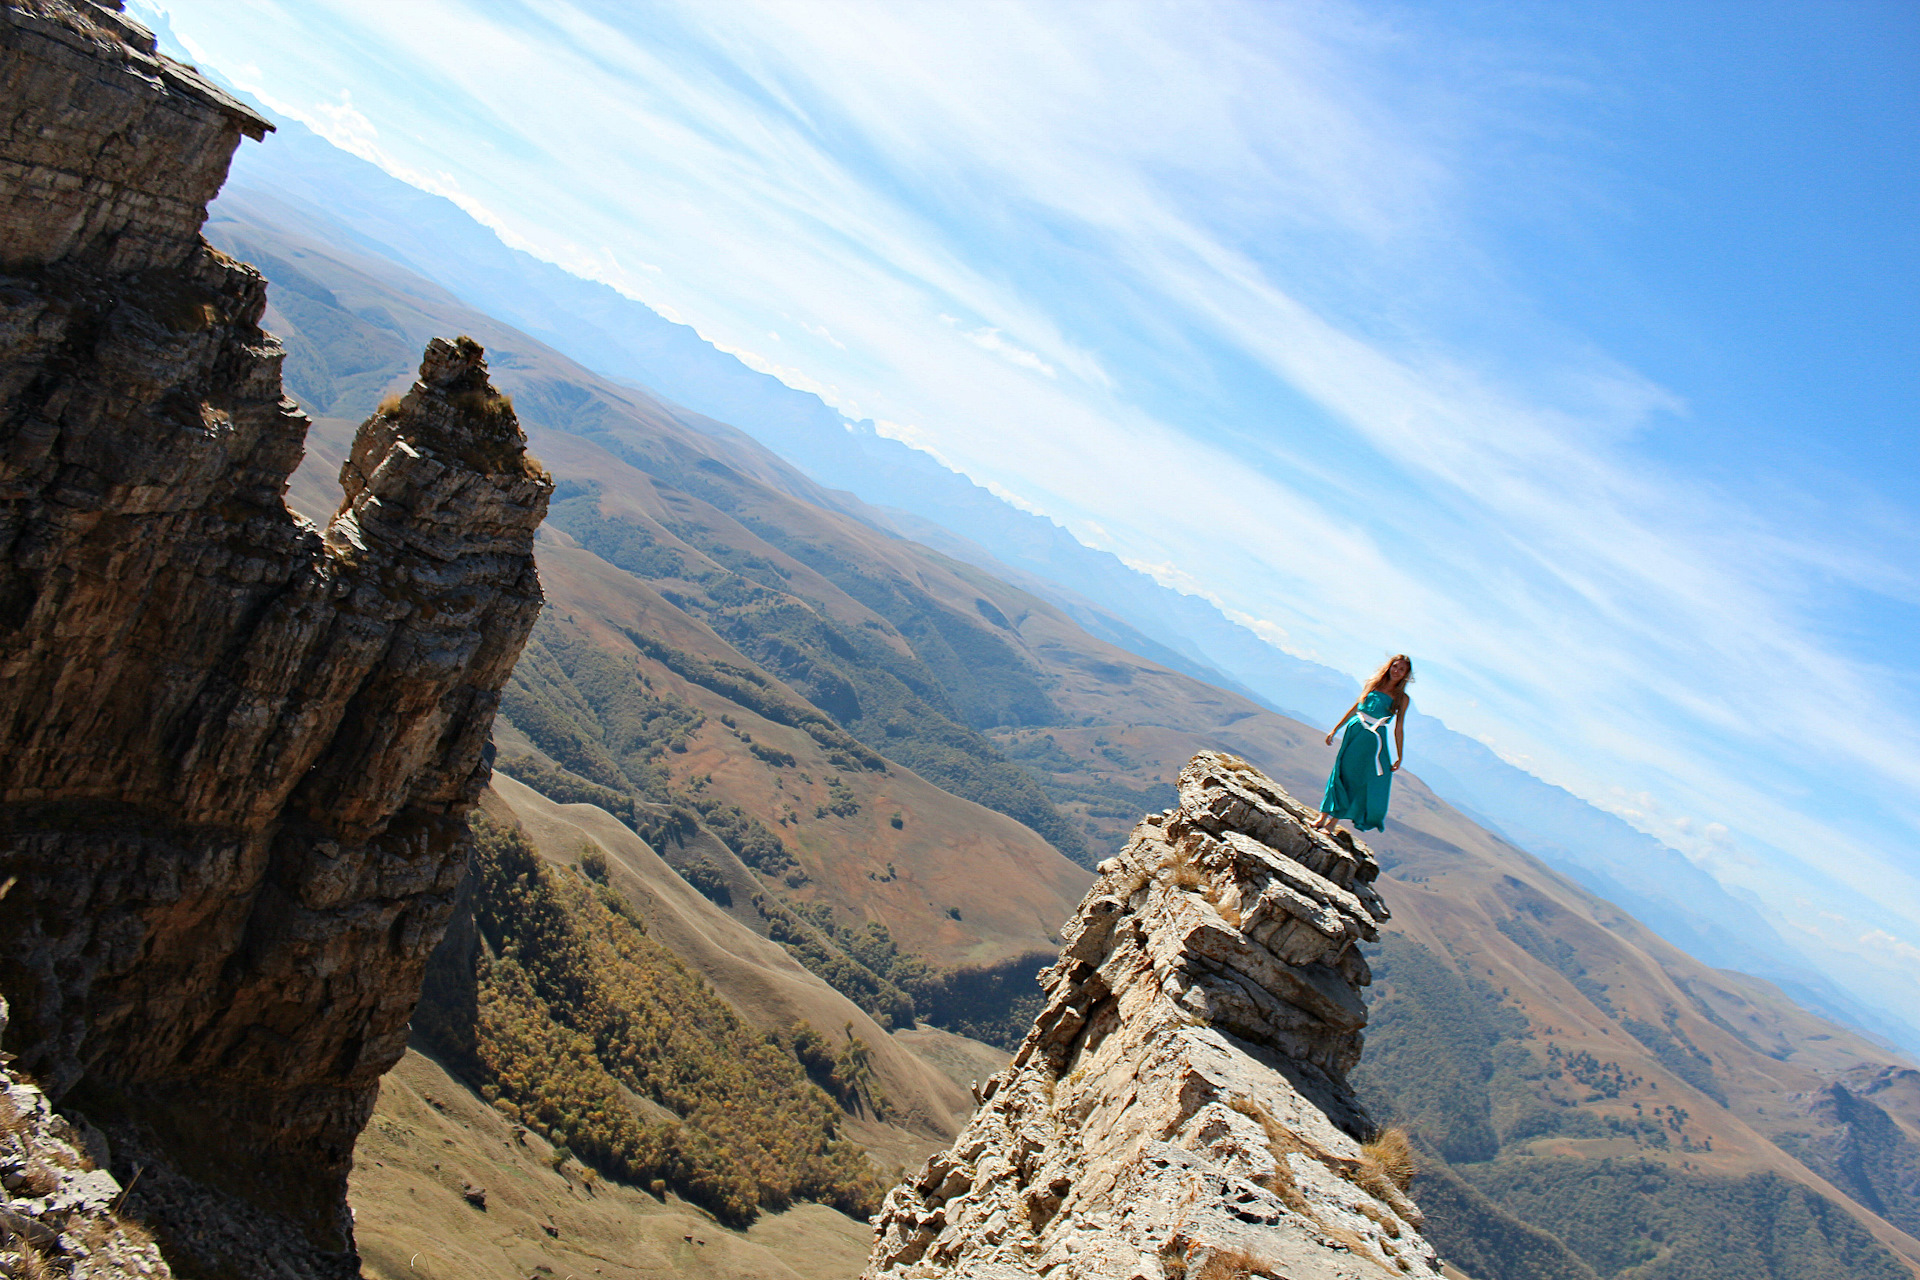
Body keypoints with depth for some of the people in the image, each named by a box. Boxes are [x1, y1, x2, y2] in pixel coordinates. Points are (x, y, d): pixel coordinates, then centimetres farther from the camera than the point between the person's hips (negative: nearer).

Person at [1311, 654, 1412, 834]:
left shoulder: (1402, 698, 3)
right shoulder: (1374, 684, 7)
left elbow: (1398, 729, 4)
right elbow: (1355, 708, 13)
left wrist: (1399, 757, 2)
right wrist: (1335, 730, 13)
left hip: (1374, 740, -1)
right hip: (1355, 731, 1)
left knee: (1358, 780, -4)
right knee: (1342, 772, 0)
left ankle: (1332, 823, 1)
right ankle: (1323, 817, 5)